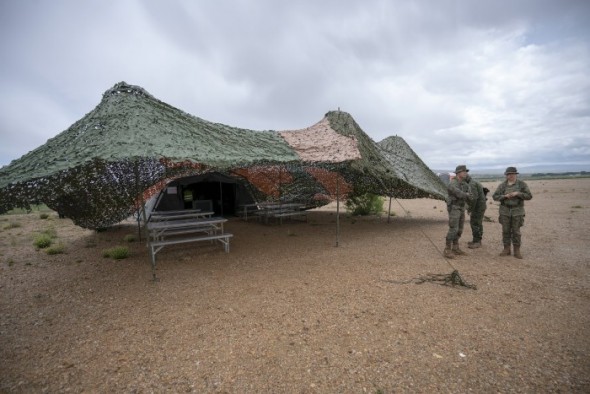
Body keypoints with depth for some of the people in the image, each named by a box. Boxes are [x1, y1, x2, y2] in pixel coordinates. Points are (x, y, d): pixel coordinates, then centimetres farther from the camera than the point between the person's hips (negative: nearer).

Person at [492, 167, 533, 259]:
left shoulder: (522, 184, -1)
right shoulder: (502, 185, 2)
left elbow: (529, 196, -4)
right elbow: (495, 196, 0)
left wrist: (518, 193, -18)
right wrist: (505, 196, -15)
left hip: (517, 211, -1)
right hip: (505, 210, 1)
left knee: (516, 231, 3)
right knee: (506, 231, 5)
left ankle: (517, 251, 13)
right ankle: (506, 249, 14)